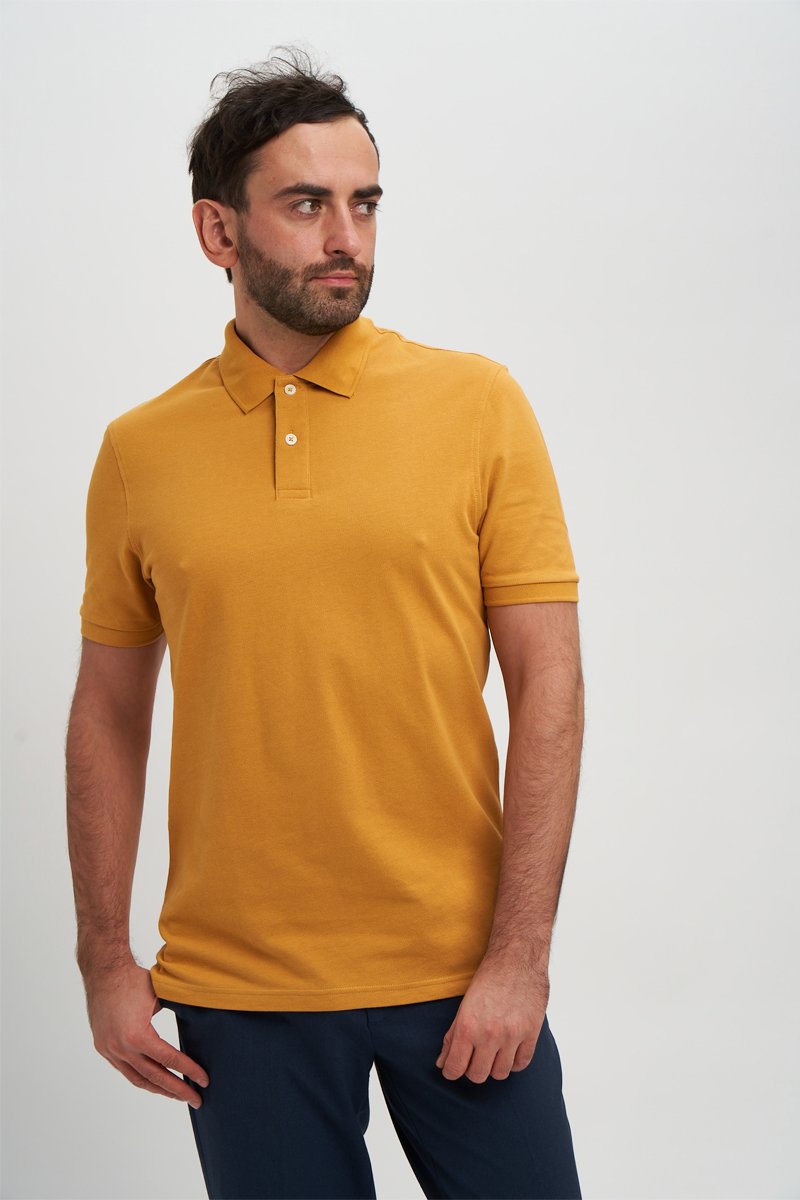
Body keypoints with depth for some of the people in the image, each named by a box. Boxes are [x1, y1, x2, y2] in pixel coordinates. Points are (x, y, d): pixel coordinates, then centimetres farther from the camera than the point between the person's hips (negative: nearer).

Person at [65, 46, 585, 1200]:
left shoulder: (478, 404, -3)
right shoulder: (140, 452, 2)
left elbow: (549, 691, -4)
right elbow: (109, 720, 8)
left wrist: (520, 956, -9)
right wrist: (106, 962, 3)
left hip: (460, 973, 0)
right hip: (241, 987, 1)